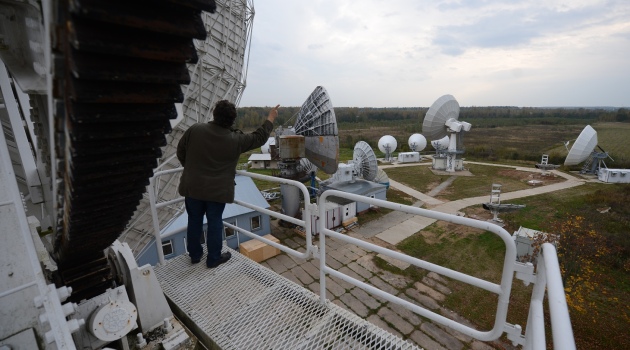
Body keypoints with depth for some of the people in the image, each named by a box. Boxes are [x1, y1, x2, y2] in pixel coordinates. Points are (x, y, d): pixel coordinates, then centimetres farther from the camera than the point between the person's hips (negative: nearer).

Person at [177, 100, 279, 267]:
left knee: (194, 221, 17)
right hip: (217, 190, -3)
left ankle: (195, 254, 34)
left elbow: (180, 151, 4)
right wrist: (270, 119, 13)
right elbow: (259, 138, 1)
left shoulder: (195, 129, -8)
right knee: (215, 223, 11)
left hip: (192, 187, 3)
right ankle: (214, 258, 24)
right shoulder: (236, 140, -13)